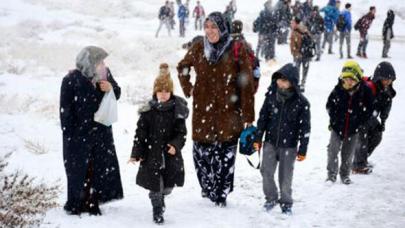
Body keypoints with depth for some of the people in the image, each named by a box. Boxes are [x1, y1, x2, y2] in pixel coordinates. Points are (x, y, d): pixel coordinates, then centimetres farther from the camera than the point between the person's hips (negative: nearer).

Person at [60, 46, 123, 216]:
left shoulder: (105, 74, -2)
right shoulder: (71, 80, -16)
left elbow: (117, 94, 13)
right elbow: (65, 111, -12)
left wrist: (111, 88, -11)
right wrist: (70, 136, -12)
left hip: (102, 131, 5)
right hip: (79, 135, -5)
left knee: (103, 167, 7)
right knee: (79, 170, 5)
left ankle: (92, 203, 22)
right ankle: (75, 205, 22)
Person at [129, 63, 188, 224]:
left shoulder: (177, 110, -4)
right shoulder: (148, 111, -7)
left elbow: (181, 133, -1)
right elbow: (140, 133, -3)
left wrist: (176, 145, -19)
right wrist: (136, 154, -6)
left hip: (171, 154, 1)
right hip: (151, 154, -1)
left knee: (168, 185, 9)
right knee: (154, 185, 2)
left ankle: (161, 197, 44)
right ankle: (157, 211, 23)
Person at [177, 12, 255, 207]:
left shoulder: (237, 51, -6)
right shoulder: (198, 48, 4)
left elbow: (246, 84, -6)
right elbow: (182, 67, 24)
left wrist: (248, 115, -8)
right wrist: (187, 88, 11)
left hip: (228, 111, -3)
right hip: (202, 110, 3)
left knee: (224, 154, 0)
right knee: (201, 151, 5)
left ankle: (221, 193, 17)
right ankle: (207, 186, 29)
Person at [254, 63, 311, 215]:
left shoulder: (301, 102, -12)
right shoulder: (271, 95, -3)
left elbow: (305, 127, -6)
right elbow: (263, 117, 6)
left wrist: (302, 150, -5)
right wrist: (258, 138, 7)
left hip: (289, 145, -2)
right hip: (270, 142, 3)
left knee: (285, 176, 4)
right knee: (266, 171, -2)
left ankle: (286, 203, 25)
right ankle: (271, 198, 20)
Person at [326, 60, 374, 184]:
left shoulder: (365, 91, -12)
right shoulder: (338, 90, -11)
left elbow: (368, 110, -2)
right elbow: (329, 105, 3)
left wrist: (359, 123, -5)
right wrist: (334, 119, -2)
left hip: (354, 129, 0)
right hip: (337, 127, 0)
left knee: (348, 153, 11)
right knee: (333, 150, -1)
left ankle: (345, 175, 29)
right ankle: (331, 174, 15)